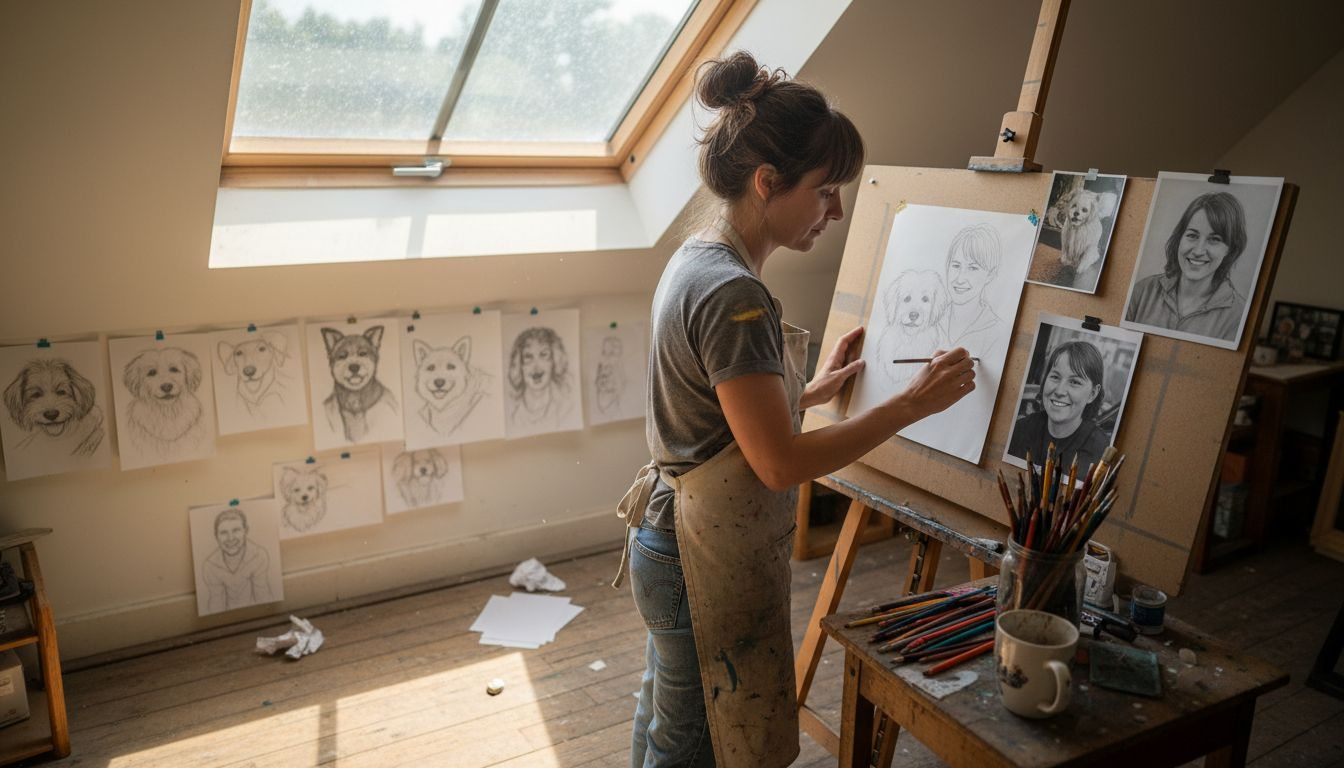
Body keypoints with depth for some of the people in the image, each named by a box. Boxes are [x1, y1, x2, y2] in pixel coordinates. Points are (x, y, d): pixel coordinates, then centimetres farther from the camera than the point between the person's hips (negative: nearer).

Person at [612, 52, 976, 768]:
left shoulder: (696, 260, 5)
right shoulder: (734, 293, -26)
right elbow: (780, 462, -24)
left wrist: (814, 389, 11)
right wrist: (913, 403, -19)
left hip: (673, 541, 9)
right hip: (708, 566, -9)